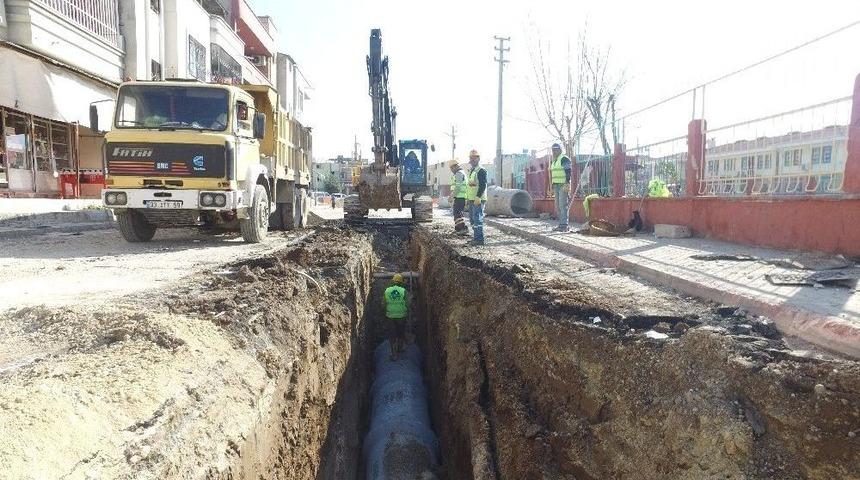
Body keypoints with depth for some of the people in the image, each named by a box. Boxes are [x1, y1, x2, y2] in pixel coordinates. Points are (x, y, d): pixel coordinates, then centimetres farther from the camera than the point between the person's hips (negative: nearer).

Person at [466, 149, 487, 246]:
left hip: (478, 200, -10)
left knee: (477, 219, -9)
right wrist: (468, 198, 22)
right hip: (472, 200, 10)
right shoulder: (472, 171, 19)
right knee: (472, 220, 14)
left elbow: (483, 185, -20)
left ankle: (480, 239, -5)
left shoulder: (481, 171, -12)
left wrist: (478, 197, -26)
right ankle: (476, 238, 22)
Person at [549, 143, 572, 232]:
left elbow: (568, 172, -16)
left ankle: (564, 225, -15)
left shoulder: (564, 159, -9)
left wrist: (567, 184, -24)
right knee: (558, 206, 8)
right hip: (556, 185, 9)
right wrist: (552, 186, 20)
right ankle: (561, 224, 12)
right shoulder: (554, 161, 20)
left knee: (563, 205, -14)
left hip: (563, 185, -9)